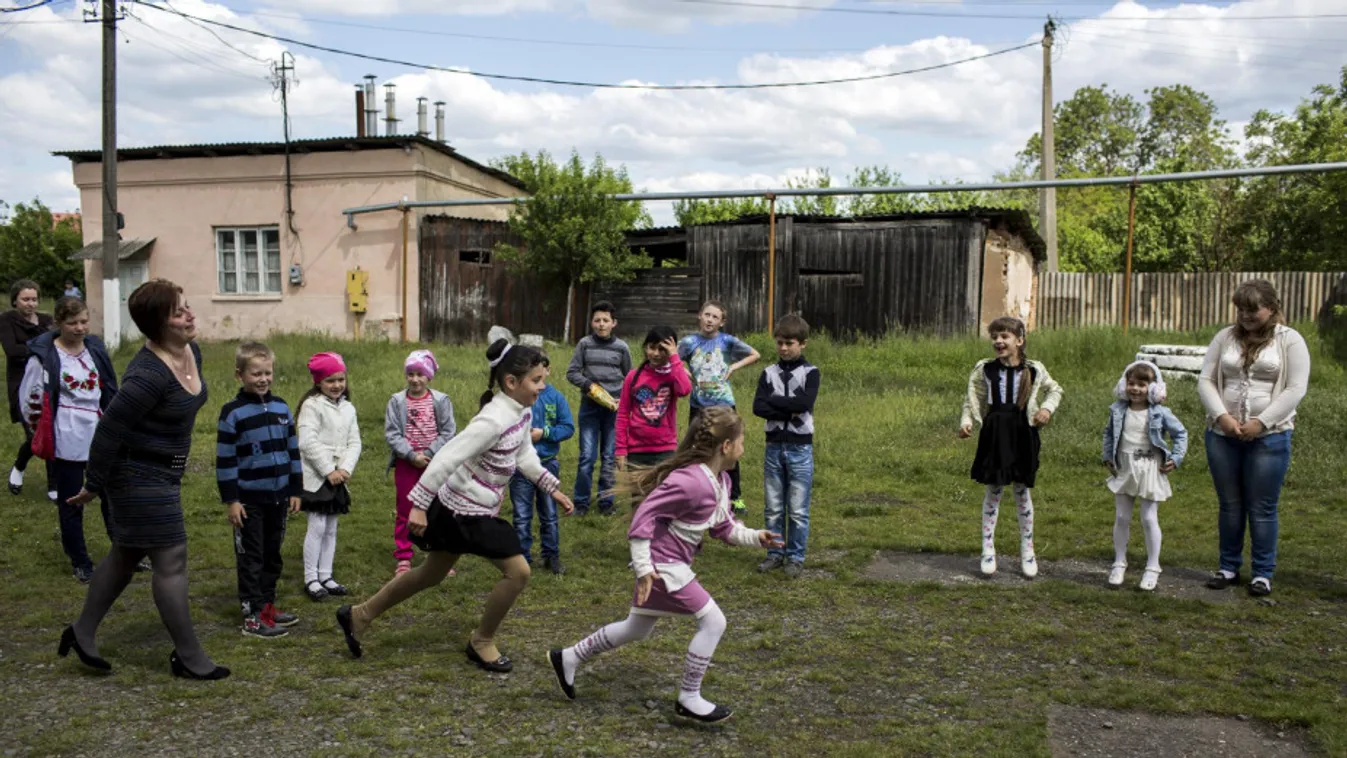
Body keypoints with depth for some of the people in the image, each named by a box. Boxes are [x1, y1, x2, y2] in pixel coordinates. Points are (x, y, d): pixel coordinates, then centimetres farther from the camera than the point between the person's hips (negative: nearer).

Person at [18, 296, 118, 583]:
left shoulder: (95, 348, 3)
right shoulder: (44, 355, -11)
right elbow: (29, 398, -4)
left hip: (101, 437, 5)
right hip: (66, 442, -4)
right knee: (71, 503, 8)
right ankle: (80, 563, 21)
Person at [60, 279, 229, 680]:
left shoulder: (192, 352, 0)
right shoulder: (148, 374, -28)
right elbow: (108, 429, -22)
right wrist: (93, 485, -12)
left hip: (164, 472, 10)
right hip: (139, 478, -10)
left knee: (126, 555, 21)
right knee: (172, 563, -2)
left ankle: (83, 632, 38)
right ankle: (189, 658, 10)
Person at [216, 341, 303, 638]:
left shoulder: (281, 407, 6)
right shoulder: (233, 412, -9)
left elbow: (293, 451, 11)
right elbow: (225, 459, -9)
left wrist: (295, 490, 10)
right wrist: (231, 500, -11)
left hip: (278, 497, 5)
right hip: (249, 499, -5)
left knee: (273, 555, 14)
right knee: (251, 558, 2)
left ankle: (268, 605, 27)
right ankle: (253, 616, 7)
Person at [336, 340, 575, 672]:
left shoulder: (523, 412, 1)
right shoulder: (494, 421, -28)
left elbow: (525, 456, 15)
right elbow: (448, 457, -30)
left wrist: (553, 488, 12)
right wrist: (419, 505, -29)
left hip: (456, 508, 10)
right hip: (466, 512, -10)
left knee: (432, 573, 22)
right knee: (517, 571, -6)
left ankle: (358, 616, 35)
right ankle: (481, 643, 14)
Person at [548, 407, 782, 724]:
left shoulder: (720, 481, 4)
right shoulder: (690, 481, -27)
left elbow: (724, 528, 15)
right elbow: (645, 515, -26)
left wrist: (756, 538, 2)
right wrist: (643, 568, -25)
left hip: (674, 564, 10)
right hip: (662, 565, -10)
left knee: (637, 629, 21)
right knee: (713, 622, -7)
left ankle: (568, 658, 35)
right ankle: (688, 698, 7)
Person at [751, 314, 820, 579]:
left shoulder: (810, 372, -2)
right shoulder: (768, 373, 5)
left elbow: (805, 403, -19)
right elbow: (758, 407, -7)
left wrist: (772, 399, -11)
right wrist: (789, 411, -17)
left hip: (800, 448, -3)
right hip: (774, 446, 3)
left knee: (798, 509, 1)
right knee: (773, 507, 9)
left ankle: (796, 557, 13)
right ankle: (775, 554, 20)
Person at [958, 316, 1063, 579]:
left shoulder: (1033, 370, -1)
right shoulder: (985, 369, -2)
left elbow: (1055, 390, 15)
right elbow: (972, 400, 5)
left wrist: (1047, 408, -3)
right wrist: (966, 422, -11)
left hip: (1022, 434, 0)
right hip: (994, 434, 0)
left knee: (1022, 492, 10)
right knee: (992, 492, 6)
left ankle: (1027, 550, 23)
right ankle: (988, 550, 16)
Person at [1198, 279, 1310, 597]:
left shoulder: (1289, 340, -1)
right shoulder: (1225, 337, 8)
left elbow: (1296, 389, -8)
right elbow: (1206, 380, 4)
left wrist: (1261, 422, -15)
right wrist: (1222, 416, -11)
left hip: (1269, 437, -3)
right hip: (1222, 435, 3)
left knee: (1262, 508, 3)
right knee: (1229, 505, 11)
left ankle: (1262, 573, 15)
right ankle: (1228, 568, 22)